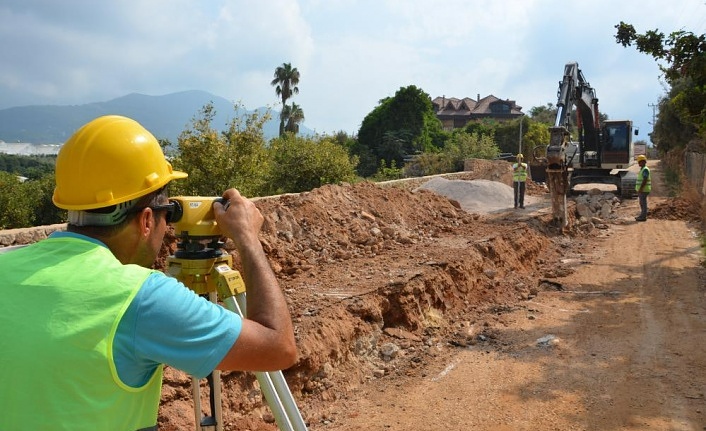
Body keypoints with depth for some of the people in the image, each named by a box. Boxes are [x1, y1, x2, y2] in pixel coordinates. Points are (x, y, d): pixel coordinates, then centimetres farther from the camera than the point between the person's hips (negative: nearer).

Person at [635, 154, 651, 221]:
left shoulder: (645, 169, -16)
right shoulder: (642, 169, 16)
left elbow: (645, 180, -23)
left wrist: (640, 189, -23)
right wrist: (639, 189, 21)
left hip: (643, 190, -10)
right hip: (641, 190, 10)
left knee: (643, 203, -6)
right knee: (642, 203, 14)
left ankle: (643, 217, -3)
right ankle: (642, 215, 21)